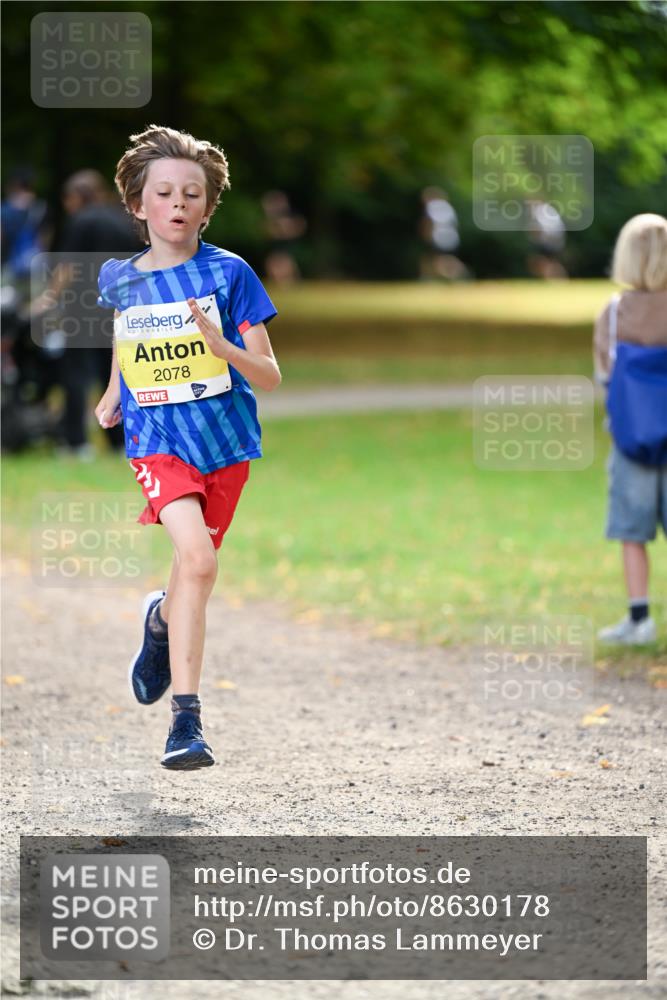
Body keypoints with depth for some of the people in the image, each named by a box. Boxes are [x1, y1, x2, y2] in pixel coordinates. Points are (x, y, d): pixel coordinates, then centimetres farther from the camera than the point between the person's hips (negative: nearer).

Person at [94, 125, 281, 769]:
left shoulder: (228, 274, -6)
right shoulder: (120, 279, 0)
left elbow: (270, 377, -8)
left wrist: (223, 346, -25)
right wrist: (113, 394, 18)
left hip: (225, 441, 1)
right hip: (157, 442, -1)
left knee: (195, 568, 10)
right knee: (197, 555, -23)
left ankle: (162, 620, 49)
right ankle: (185, 718, -22)